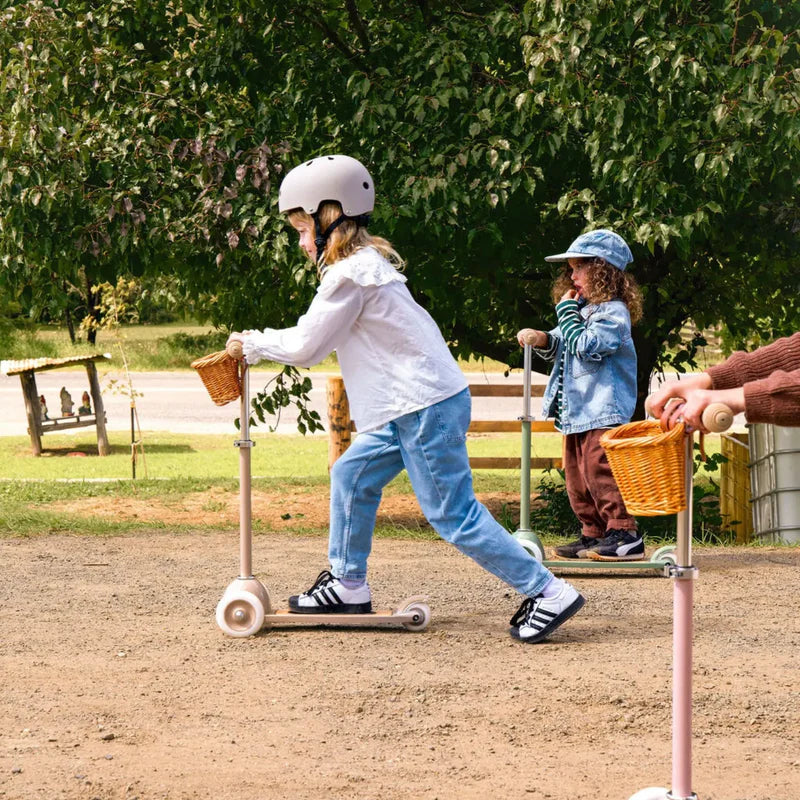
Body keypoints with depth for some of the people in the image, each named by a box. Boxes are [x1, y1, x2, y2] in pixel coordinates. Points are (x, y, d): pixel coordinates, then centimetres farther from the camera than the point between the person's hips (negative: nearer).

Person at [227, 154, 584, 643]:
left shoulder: (349, 275, -14)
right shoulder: (369, 263, 17)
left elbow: (307, 348, -9)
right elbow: (321, 337, 26)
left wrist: (254, 344, 5)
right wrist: (261, 344, 23)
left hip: (427, 406, -11)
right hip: (413, 405, 11)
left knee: (453, 514, -9)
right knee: (352, 476, 16)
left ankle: (549, 593, -9)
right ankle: (348, 586, 25)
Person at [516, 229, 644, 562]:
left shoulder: (613, 312, -11)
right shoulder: (583, 309, 19)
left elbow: (586, 347, -21)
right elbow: (561, 346, 24)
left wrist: (567, 311, -14)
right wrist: (542, 339, 3)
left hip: (602, 412, -10)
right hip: (576, 410, 10)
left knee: (601, 472, -14)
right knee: (577, 477, 11)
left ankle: (625, 535, -13)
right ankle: (594, 534, 17)